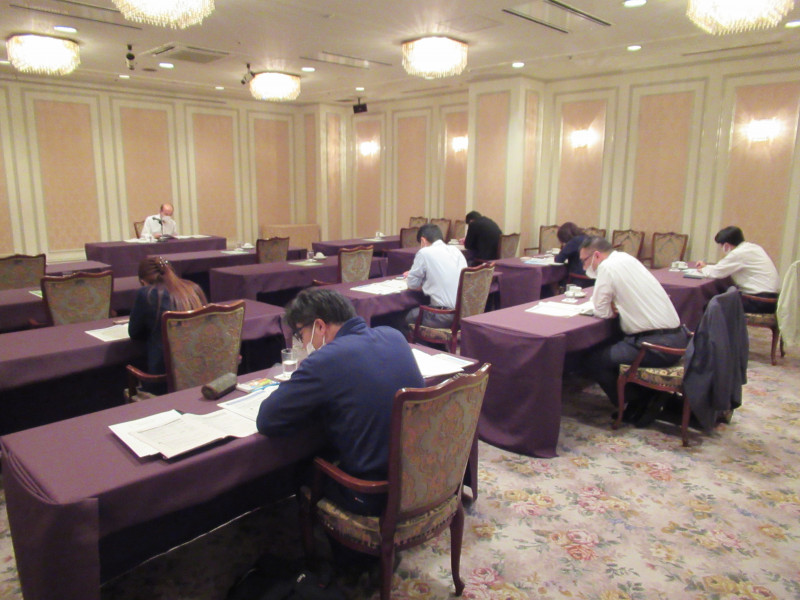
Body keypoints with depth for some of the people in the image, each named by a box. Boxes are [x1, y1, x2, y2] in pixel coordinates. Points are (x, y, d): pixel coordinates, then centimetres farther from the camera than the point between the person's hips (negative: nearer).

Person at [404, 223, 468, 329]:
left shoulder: (425, 252, -6)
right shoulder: (456, 250, 12)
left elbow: (412, 284, 2)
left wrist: (410, 276, 24)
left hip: (446, 316, -7)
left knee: (410, 316, 16)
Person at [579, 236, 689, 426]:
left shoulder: (607, 267, -12)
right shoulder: (625, 259, 13)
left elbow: (602, 312, -11)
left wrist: (612, 308, 9)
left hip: (657, 345, -9)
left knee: (594, 359, -3)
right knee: (609, 346, 24)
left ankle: (637, 404, 10)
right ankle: (648, 396, 20)